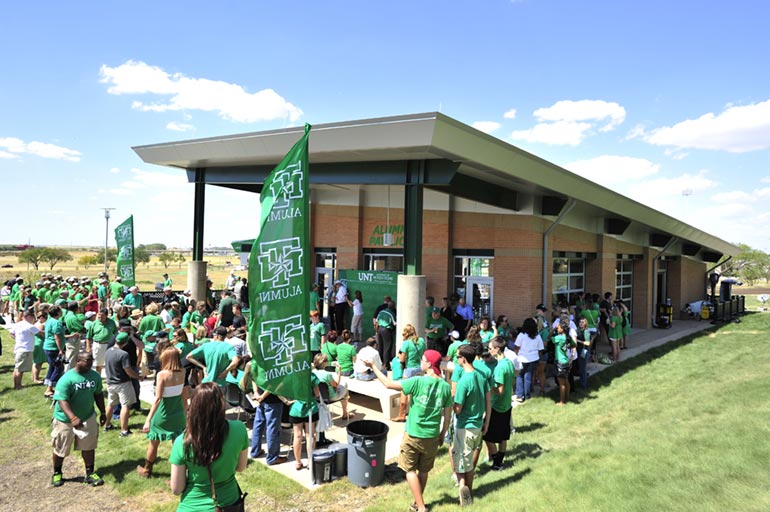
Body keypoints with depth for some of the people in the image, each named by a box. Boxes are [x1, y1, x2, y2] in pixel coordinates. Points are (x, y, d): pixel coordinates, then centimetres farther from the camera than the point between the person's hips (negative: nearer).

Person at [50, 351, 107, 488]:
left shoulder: (95, 376, -6)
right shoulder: (66, 379, -24)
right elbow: (62, 401, -29)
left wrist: (103, 412, 9)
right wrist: (73, 418, -41)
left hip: (88, 417, 4)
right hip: (65, 420, -4)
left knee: (89, 446, 11)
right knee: (61, 449, 13)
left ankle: (90, 474, 25)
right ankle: (57, 473, 38)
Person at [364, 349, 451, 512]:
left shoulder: (418, 382, -19)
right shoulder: (446, 386, -5)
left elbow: (388, 384, -15)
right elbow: (447, 416, 2)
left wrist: (373, 367, -6)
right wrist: (442, 435, 17)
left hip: (413, 435, -4)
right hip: (432, 436, 5)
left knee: (410, 470, 12)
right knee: (423, 471, 21)